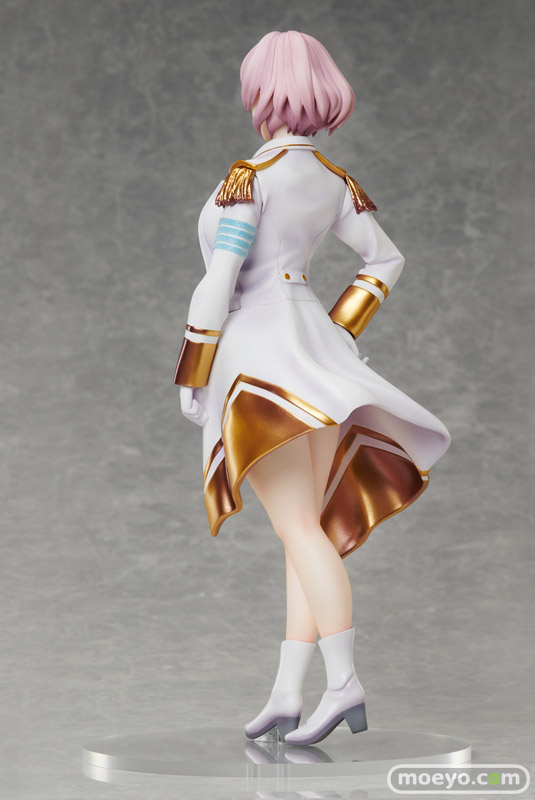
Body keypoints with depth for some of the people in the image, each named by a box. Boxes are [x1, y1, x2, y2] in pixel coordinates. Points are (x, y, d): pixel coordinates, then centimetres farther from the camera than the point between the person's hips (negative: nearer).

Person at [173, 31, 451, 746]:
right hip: (316, 353, 8)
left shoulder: (250, 176, -9)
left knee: (300, 529, -14)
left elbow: (219, 281, -14)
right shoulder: (335, 181, 13)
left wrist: (193, 377, -8)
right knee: (311, 531, 5)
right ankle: (286, 696, 6)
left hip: (259, 354, -8)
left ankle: (344, 687, -23)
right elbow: (388, 260, 20)